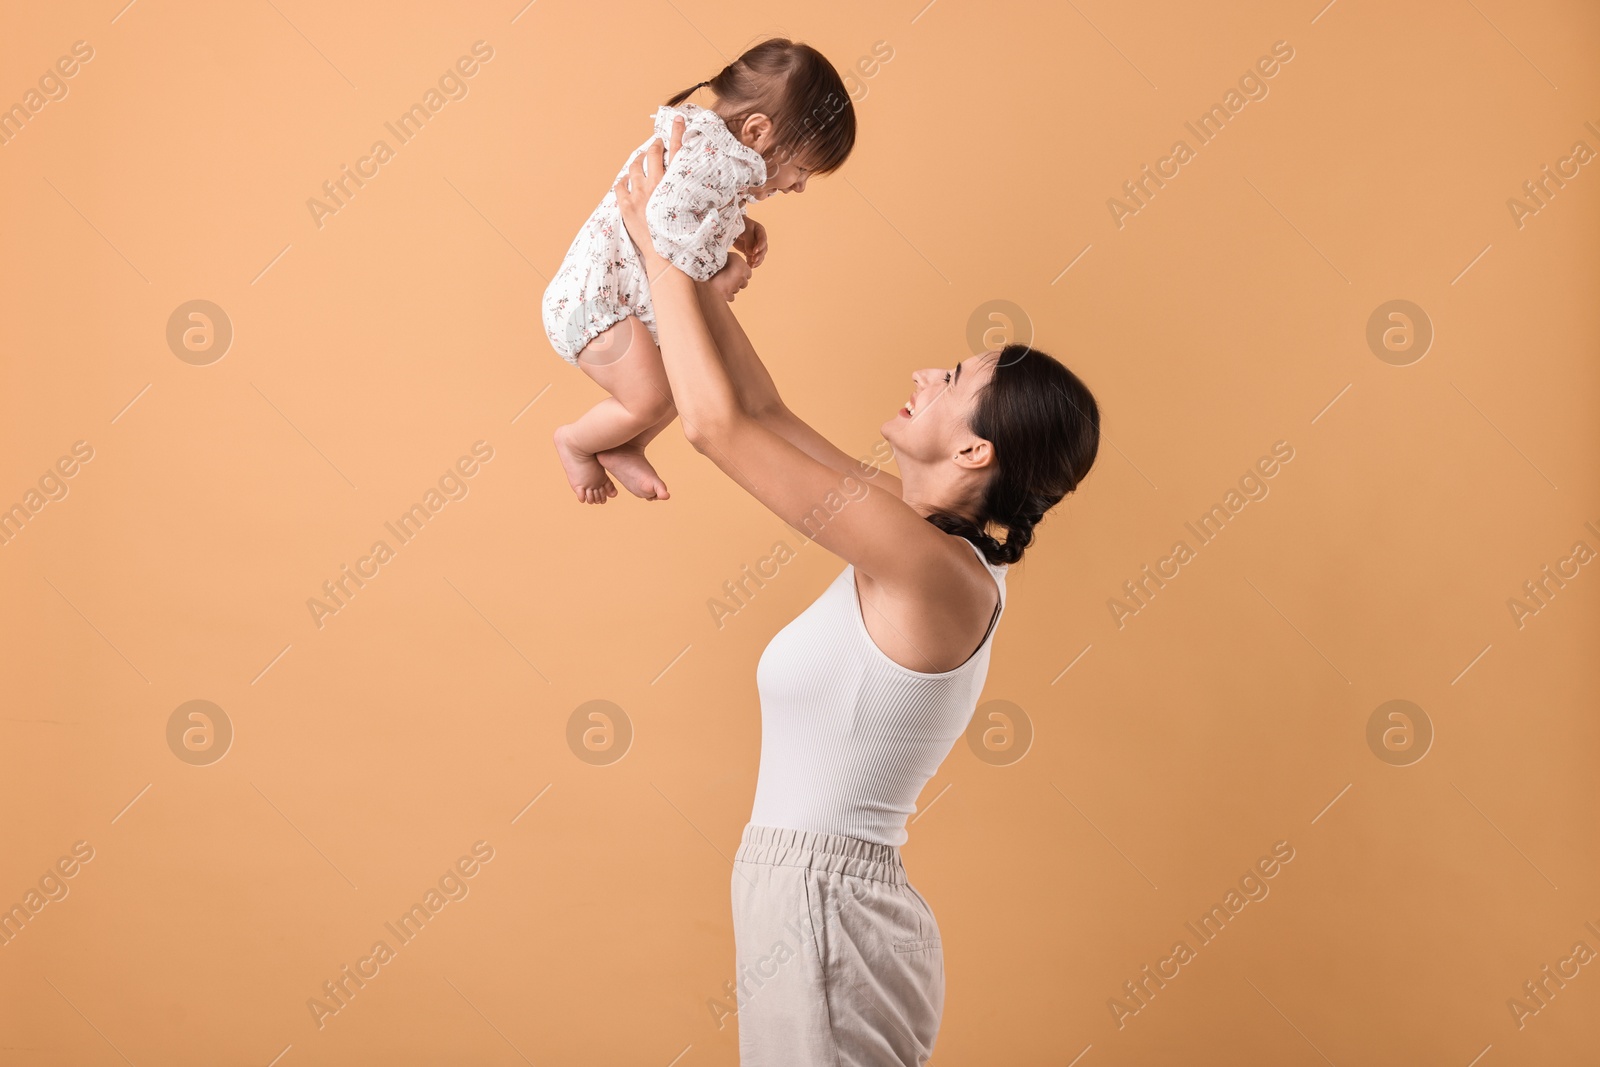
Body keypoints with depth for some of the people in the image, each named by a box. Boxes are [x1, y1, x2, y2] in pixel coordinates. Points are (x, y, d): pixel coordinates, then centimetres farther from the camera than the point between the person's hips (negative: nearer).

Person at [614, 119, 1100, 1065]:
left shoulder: (927, 565, -20)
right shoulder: (927, 547, 4)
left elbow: (716, 423, -18)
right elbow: (765, 413, 12)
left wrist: (657, 243, -8)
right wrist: (687, 262, 12)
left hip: (824, 915, -8)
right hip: (814, 904, 8)